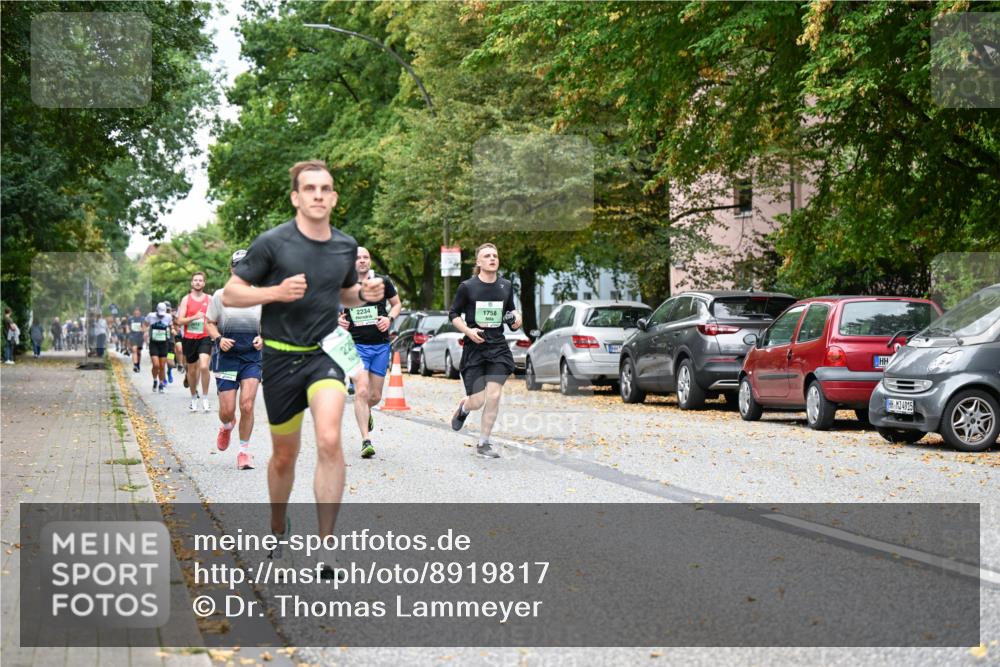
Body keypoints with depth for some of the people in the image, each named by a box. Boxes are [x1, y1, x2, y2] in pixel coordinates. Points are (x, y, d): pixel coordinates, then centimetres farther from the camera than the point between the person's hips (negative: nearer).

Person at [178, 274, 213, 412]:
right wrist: (194, 317, -18)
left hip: (205, 338, -1)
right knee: (192, 370, 10)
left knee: (204, 366, -20)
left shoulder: (209, 299, 5)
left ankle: (205, 398, -9)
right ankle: (193, 398, 28)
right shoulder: (186, 299, 2)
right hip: (189, 338, 1)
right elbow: (180, 321, -5)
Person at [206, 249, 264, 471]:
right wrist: (219, 339, -13)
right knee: (227, 409, -1)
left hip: (252, 358, 0)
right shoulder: (220, 295, 1)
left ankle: (244, 451, 3)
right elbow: (209, 323, 6)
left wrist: (262, 338, -7)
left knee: (247, 405, -12)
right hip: (226, 357, 0)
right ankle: (226, 427, 38)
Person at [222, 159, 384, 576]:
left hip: (325, 353, 2)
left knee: (329, 440, -22)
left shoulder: (346, 246, 5)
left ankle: (325, 547, -17)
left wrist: (365, 294, 0)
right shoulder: (272, 243, -9)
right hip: (281, 356, -1)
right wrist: (277, 292, -21)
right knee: (284, 456, 11)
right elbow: (230, 294, -6)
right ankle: (278, 529, 39)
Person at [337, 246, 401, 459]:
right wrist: (339, 320, -9)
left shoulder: (383, 282, 1)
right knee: (361, 391, -16)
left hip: (381, 345, 2)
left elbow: (397, 303, 15)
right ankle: (366, 441, -12)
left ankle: (366, 412, 45)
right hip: (356, 345, -2)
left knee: (375, 396, 8)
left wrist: (389, 318, -4)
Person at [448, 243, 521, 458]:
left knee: (494, 396, -6)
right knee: (477, 402, -4)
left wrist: (515, 318, -3)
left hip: (498, 347, 3)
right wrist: (467, 330, -14)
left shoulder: (506, 286, 6)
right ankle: (463, 407, 35)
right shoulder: (467, 287, -5)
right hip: (474, 348, -3)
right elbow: (453, 314, 2)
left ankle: (483, 443, 9)